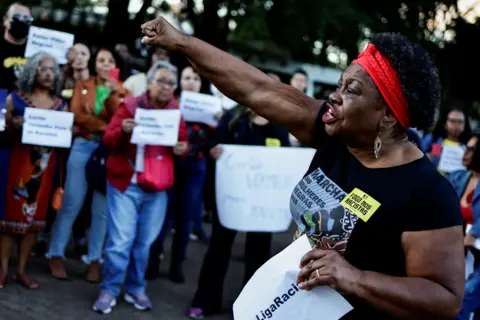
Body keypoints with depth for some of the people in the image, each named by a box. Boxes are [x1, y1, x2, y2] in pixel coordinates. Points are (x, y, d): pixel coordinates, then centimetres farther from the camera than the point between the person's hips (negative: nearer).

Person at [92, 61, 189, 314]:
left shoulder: (176, 112, 6)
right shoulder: (130, 105, -5)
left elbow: (183, 143, 10)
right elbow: (108, 139, -8)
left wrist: (183, 149, -14)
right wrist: (123, 130, -29)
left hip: (157, 189, 4)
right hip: (125, 184, -3)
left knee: (144, 242, 10)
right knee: (121, 240, -6)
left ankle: (135, 289, 23)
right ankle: (109, 290, 6)